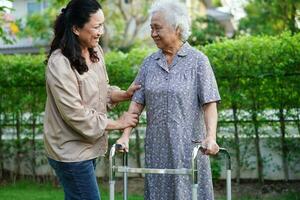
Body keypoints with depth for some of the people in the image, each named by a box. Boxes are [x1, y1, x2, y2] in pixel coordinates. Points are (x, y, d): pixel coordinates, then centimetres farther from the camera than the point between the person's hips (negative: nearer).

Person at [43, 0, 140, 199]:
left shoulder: (95, 51, 2)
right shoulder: (60, 64, -23)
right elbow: (77, 115, -22)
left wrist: (125, 95, -4)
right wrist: (118, 123, -14)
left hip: (89, 145, 8)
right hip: (71, 151, -8)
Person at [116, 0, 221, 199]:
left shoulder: (197, 60, -4)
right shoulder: (149, 63, 7)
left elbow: (210, 103, -9)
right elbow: (137, 103, 6)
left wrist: (211, 137, -22)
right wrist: (125, 136, -4)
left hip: (188, 145, -4)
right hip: (157, 147, 4)